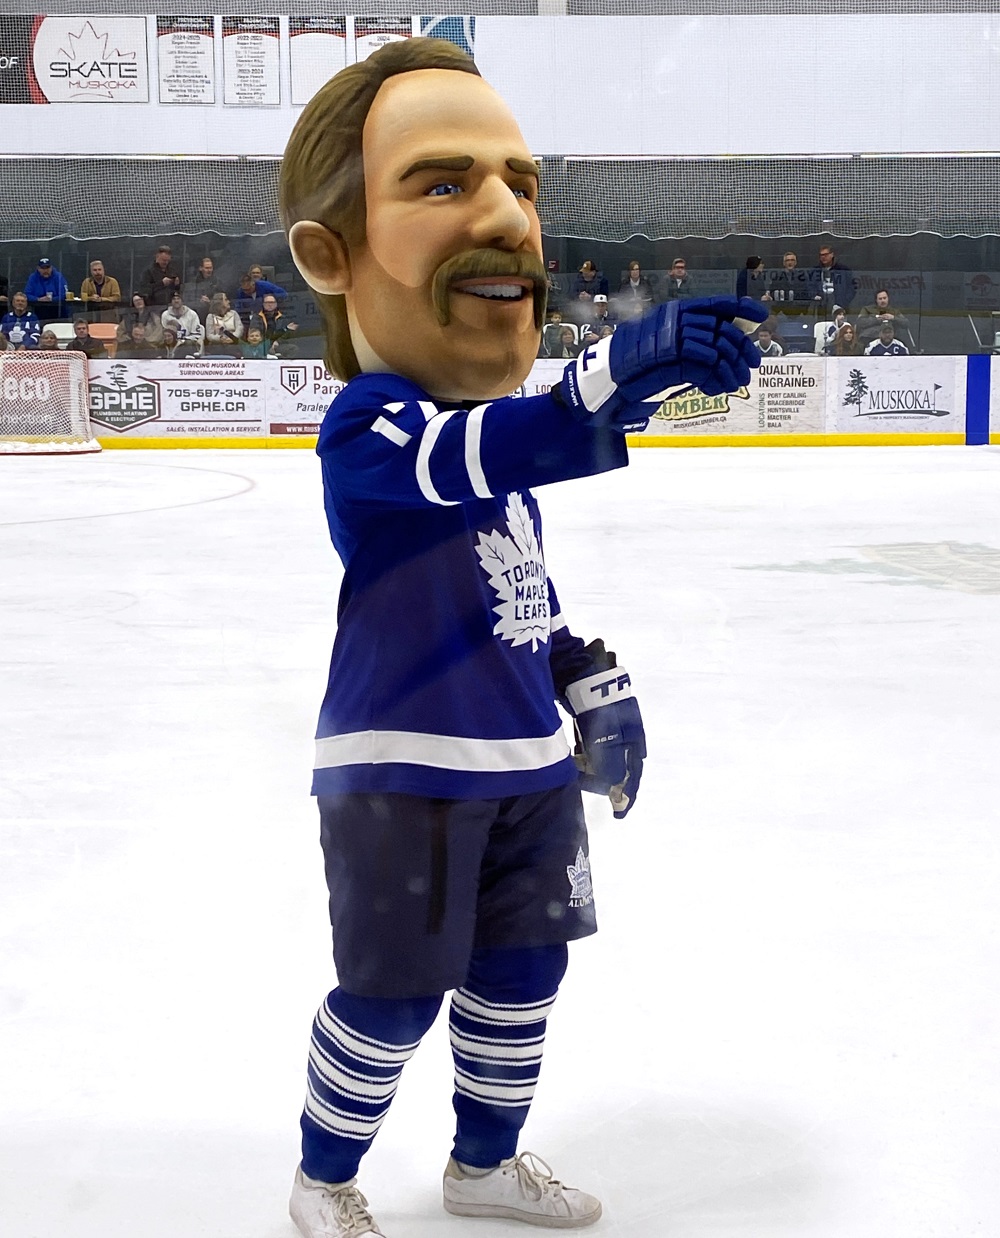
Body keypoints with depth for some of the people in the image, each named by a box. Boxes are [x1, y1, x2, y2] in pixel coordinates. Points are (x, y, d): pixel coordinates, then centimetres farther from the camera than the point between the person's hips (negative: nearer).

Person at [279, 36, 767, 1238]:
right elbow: (476, 455, -42)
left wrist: (596, 685, 16)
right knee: (392, 995, 3)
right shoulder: (366, 427, -20)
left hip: (528, 765, 8)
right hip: (402, 771, -8)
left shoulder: (500, 424, 8)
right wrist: (618, 371, -57)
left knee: (521, 973, 17)